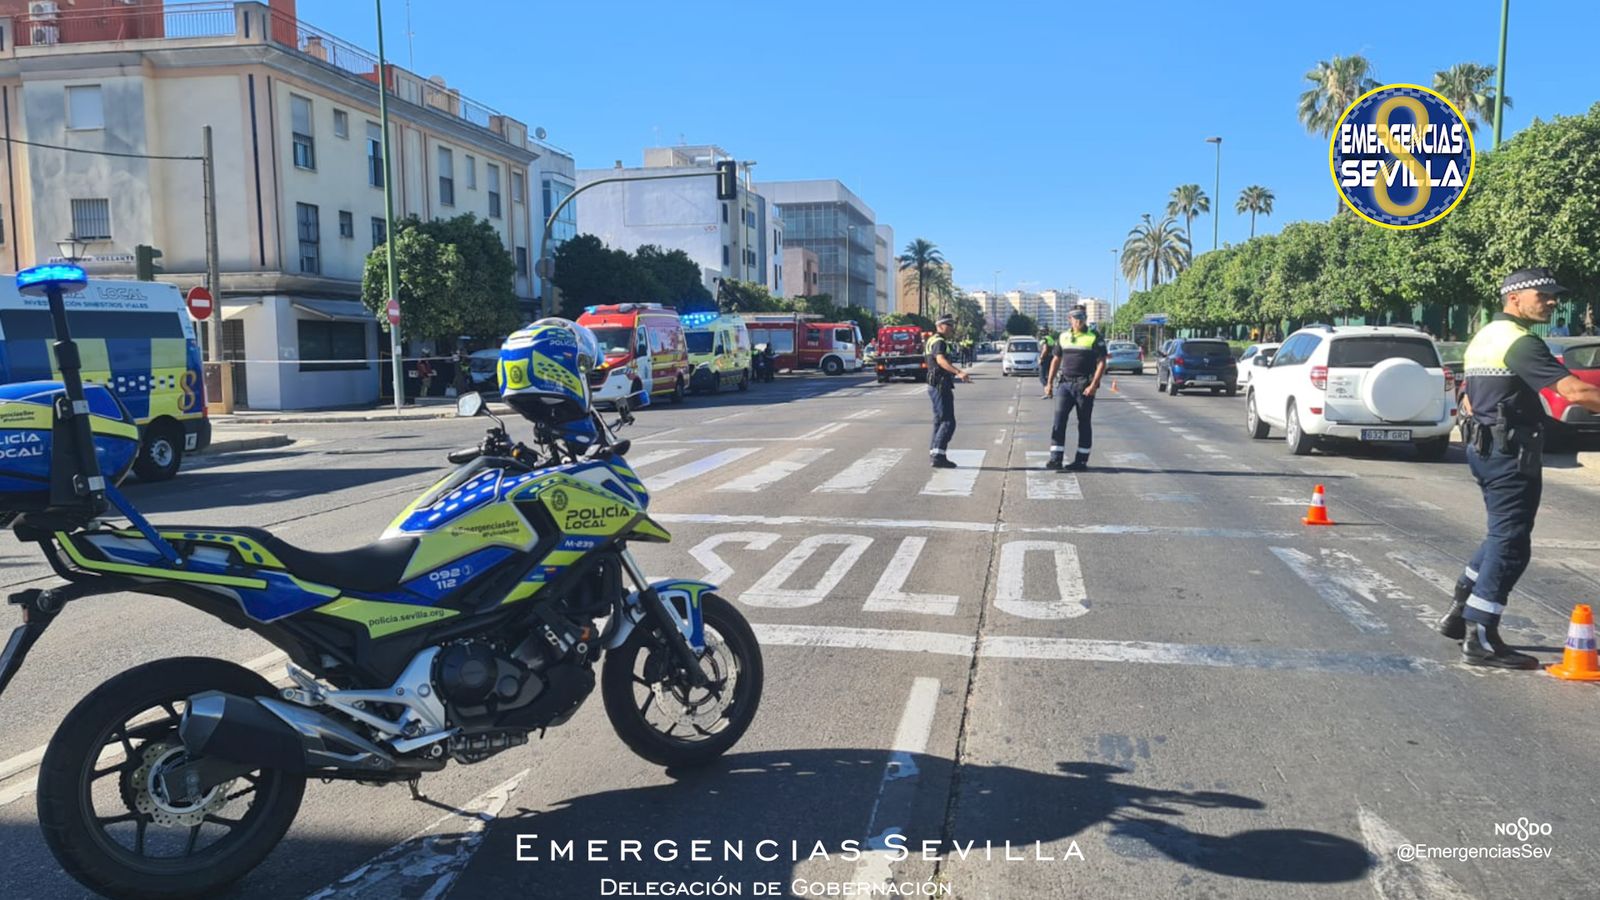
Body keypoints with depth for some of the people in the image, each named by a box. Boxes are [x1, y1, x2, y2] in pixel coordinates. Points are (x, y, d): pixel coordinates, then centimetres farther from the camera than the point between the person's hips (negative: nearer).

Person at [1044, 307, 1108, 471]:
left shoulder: (1095, 338, -3)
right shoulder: (1063, 337, 11)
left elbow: (1101, 363, -7)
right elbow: (1056, 360, 17)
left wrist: (1094, 385, -17)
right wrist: (1049, 383, 11)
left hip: (1084, 385, -4)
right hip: (1065, 383, 4)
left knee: (1084, 423, 3)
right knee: (1059, 419, -5)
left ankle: (1081, 460, 10)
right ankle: (1055, 458, -5)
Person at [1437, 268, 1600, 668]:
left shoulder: (1483, 337, 16)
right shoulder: (1521, 342, -15)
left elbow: (1469, 402, 22)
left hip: (1483, 447, 10)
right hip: (1512, 453, -10)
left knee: (1502, 535, 21)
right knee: (1510, 544, -5)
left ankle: (1460, 612, 24)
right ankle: (1480, 639, -3)